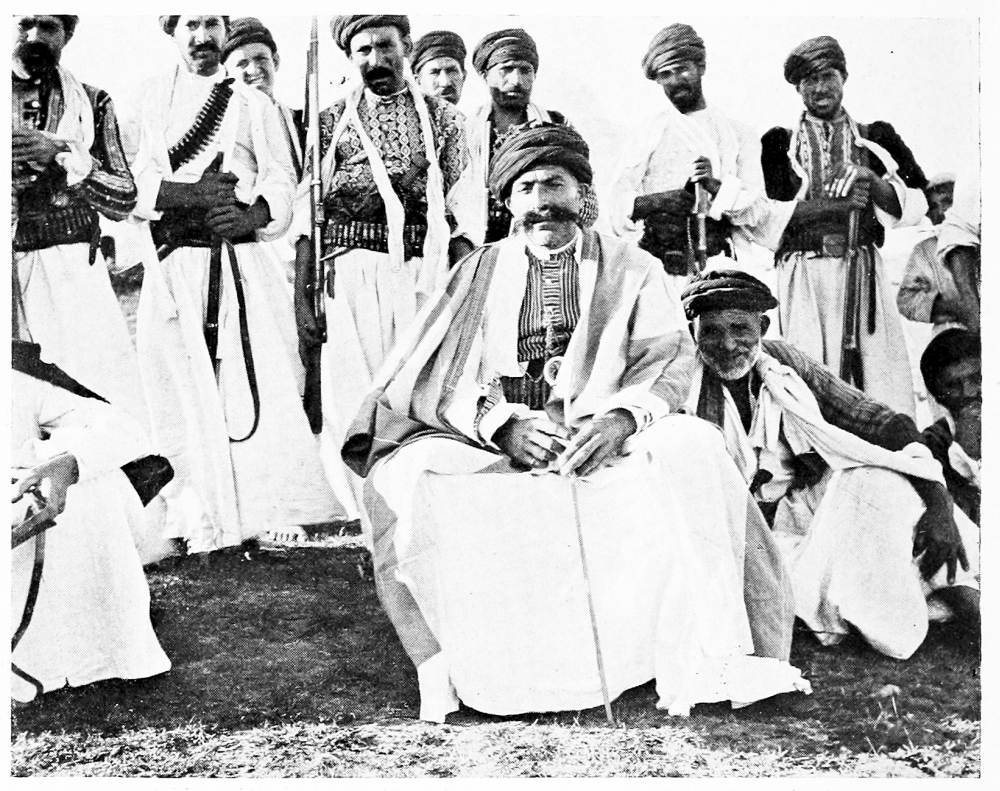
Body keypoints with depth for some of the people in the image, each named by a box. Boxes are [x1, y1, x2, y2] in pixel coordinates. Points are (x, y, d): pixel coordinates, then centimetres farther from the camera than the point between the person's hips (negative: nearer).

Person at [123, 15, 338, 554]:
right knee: (180, 387, -2)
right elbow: (128, 180, 3)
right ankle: (196, 522, 3)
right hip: (171, 262, 1)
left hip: (240, 261, 0)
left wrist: (252, 214, -16)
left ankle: (266, 506, -5)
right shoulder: (148, 99, 13)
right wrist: (192, 194, -12)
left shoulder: (253, 105, 13)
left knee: (257, 382, -9)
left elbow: (281, 180, 4)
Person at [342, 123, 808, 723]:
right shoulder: (480, 271, 17)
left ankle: (707, 660, -27)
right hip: (498, 448, 1)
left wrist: (622, 416, -20)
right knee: (404, 473, -27)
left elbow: (670, 359, 2)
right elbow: (442, 374, 4)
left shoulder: (634, 269, 16)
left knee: (692, 448, -30)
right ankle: (456, 664, -22)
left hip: (609, 443, -1)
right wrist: (504, 423, -16)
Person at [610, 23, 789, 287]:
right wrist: (656, 202, -13)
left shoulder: (738, 136, 15)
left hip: (721, 265, 1)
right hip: (662, 270, 0)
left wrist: (715, 186, -9)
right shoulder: (647, 137, 14)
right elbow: (619, 211, 6)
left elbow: (760, 213, 7)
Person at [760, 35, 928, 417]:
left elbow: (914, 207, 8)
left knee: (877, 365, -8)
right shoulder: (779, 143, 13)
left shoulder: (876, 138, 18)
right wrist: (838, 203, -7)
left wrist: (871, 181, -8)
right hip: (803, 272, -1)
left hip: (863, 271, 1)